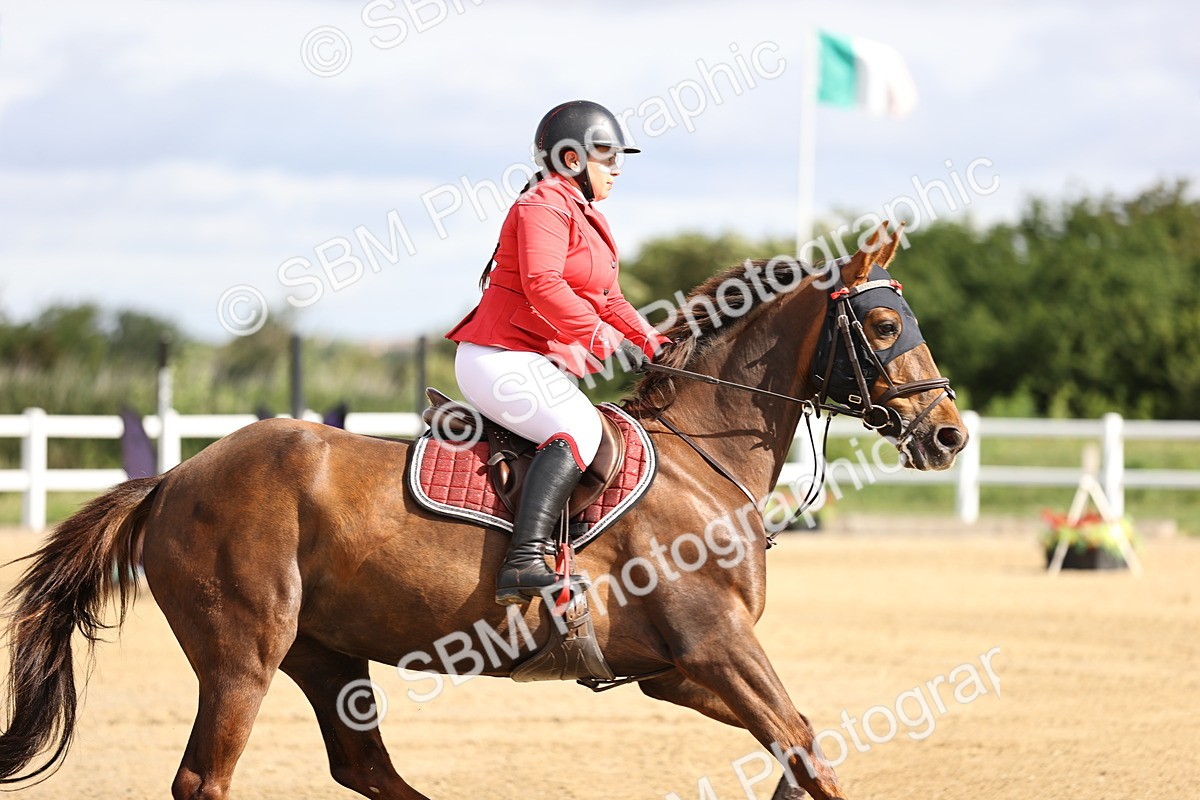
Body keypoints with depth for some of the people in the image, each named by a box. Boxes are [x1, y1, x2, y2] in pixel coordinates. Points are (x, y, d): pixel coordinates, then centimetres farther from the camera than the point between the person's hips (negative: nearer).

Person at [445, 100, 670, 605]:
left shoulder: (588, 220, 23)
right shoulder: (544, 206, -10)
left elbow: (608, 302, 27)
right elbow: (542, 284, -26)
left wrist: (654, 346, 11)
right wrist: (603, 338, -27)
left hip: (545, 367, 11)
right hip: (500, 358, -11)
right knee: (579, 429, -31)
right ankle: (523, 566, -45)